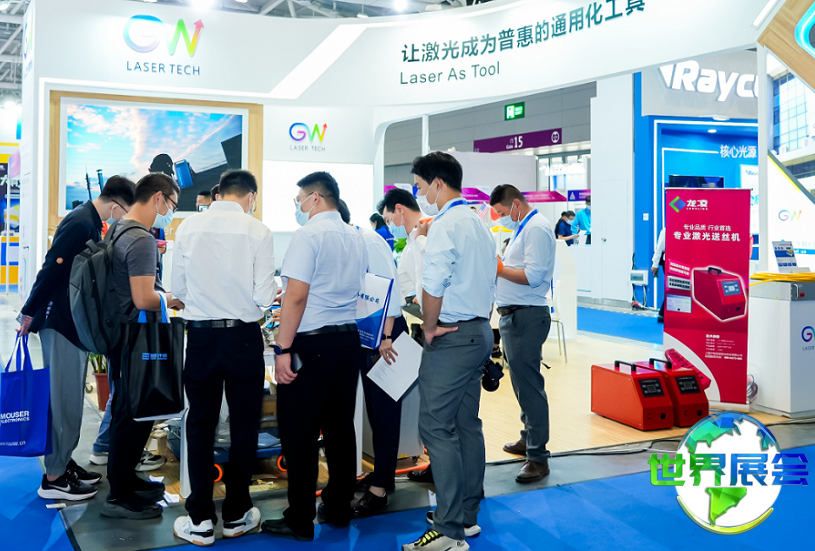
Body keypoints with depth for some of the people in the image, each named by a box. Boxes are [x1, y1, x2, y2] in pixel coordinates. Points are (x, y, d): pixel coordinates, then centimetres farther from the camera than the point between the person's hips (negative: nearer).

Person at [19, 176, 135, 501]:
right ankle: (53, 479, 6)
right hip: (61, 323, -10)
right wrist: (29, 315, -16)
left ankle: (62, 462, 26)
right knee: (64, 401, -3)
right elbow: (51, 269, -20)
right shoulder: (80, 224, -18)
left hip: (75, 322, 10)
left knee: (71, 399, 16)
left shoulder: (91, 223, 12)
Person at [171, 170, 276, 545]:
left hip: (201, 335, 2)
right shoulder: (257, 231, -8)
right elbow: (264, 297, -11)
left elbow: (178, 290, 3)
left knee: (200, 423, 12)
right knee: (243, 424, 12)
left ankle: (200, 521, 18)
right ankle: (237, 515, 24)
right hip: (243, 336, -2)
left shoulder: (188, 228, -1)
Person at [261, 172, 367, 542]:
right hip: (349, 340, 8)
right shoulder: (356, 238, 13)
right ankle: (338, 508, 25)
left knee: (299, 433, 1)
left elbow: (296, 295, -17)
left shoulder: (309, 234, -11)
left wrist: (283, 349, -15)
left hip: (311, 343, -8)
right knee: (340, 428, 14)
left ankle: (300, 521, 8)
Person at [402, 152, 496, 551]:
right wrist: (479, 325, 19)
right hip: (480, 333, 10)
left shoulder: (446, 226, -15)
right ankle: (467, 514, 25)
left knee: (436, 426, -6)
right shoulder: (480, 225, 16)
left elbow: (433, 287, -24)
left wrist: (430, 326, -10)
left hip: (451, 338, -10)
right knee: (467, 424, 15)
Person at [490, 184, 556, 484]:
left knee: (528, 383, -10)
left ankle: (538, 457, -5)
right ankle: (529, 438, 33)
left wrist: (499, 269, -12)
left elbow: (533, 276, -22)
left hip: (526, 317, -11)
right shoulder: (523, 228, 20)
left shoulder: (537, 228, -13)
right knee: (521, 380, 19)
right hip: (513, 314, 11)